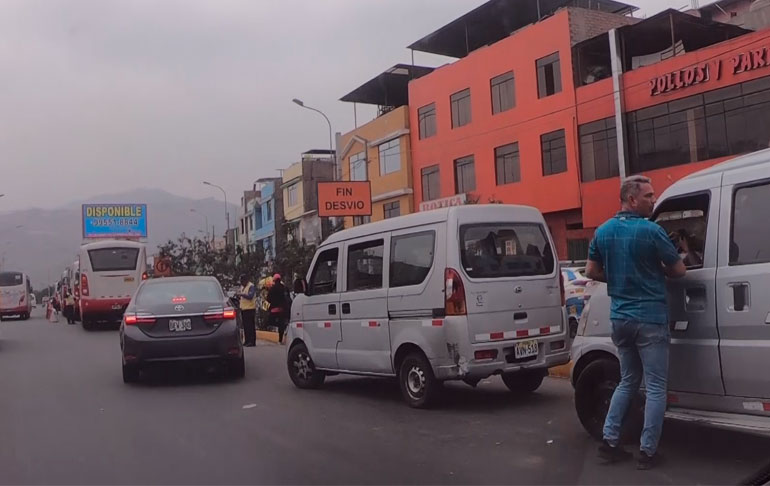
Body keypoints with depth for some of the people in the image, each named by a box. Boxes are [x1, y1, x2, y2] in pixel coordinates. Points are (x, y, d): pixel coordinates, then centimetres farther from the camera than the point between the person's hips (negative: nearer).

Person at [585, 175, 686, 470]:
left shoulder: (603, 232, 6)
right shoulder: (651, 231, -13)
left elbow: (592, 272, 11)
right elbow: (679, 271, -4)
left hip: (620, 318, 7)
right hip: (650, 318, -6)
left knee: (628, 381, 19)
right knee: (656, 387, 3)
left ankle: (610, 442, 16)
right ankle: (648, 452, 6)